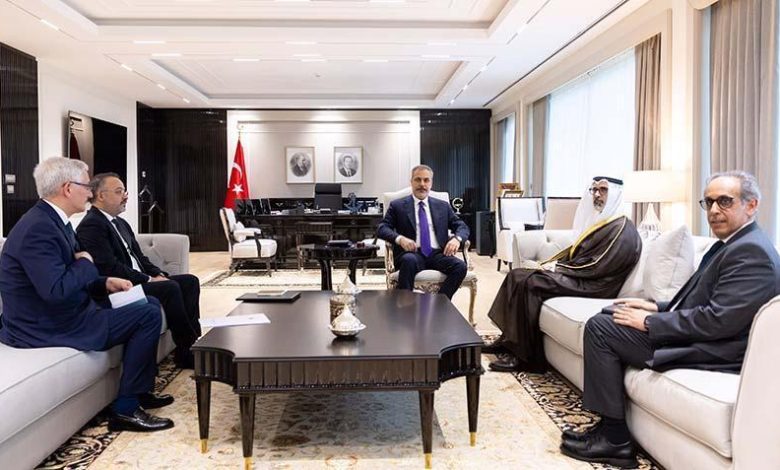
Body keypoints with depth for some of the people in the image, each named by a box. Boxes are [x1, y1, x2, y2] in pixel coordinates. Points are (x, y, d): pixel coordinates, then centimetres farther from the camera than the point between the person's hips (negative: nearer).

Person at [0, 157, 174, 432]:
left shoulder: (53, 220, 10)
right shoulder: (38, 228, -23)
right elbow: (56, 289, -32)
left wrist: (105, 284, 1)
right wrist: (86, 263, -15)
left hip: (58, 314, 11)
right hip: (47, 327, -11)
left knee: (148, 305, 15)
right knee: (149, 316, -14)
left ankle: (139, 391, 22)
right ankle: (126, 408, -6)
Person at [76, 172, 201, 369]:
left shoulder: (121, 223, 18)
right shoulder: (91, 225, -13)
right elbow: (109, 267, -21)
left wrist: (158, 274, 1)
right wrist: (148, 279, -16)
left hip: (139, 281, 10)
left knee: (190, 281, -2)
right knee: (170, 288, -27)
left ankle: (192, 341, -5)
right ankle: (186, 351, -17)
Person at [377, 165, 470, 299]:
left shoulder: (443, 206, 19)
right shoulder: (397, 206, 11)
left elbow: (462, 226, 16)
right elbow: (382, 228, 1)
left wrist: (456, 238, -9)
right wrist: (399, 238, -20)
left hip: (437, 254, 3)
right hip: (412, 253, -3)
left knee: (460, 266, -27)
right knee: (409, 261, -38)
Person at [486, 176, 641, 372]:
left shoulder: (622, 229, -12)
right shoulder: (600, 221, 17)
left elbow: (596, 267, -20)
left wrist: (555, 267, -15)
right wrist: (548, 264, 1)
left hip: (593, 286, -9)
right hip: (578, 276, 10)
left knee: (528, 282, -25)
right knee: (517, 275, -3)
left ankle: (524, 356, -18)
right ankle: (508, 340, -1)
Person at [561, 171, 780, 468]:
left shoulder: (751, 251, -19)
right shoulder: (735, 243, 14)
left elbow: (717, 320, -26)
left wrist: (649, 321, -18)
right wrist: (657, 308, 6)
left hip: (713, 351, -11)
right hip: (699, 334, 11)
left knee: (599, 327, -13)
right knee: (607, 317, 14)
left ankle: (614, 440, -6)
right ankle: (609, 425, 12)